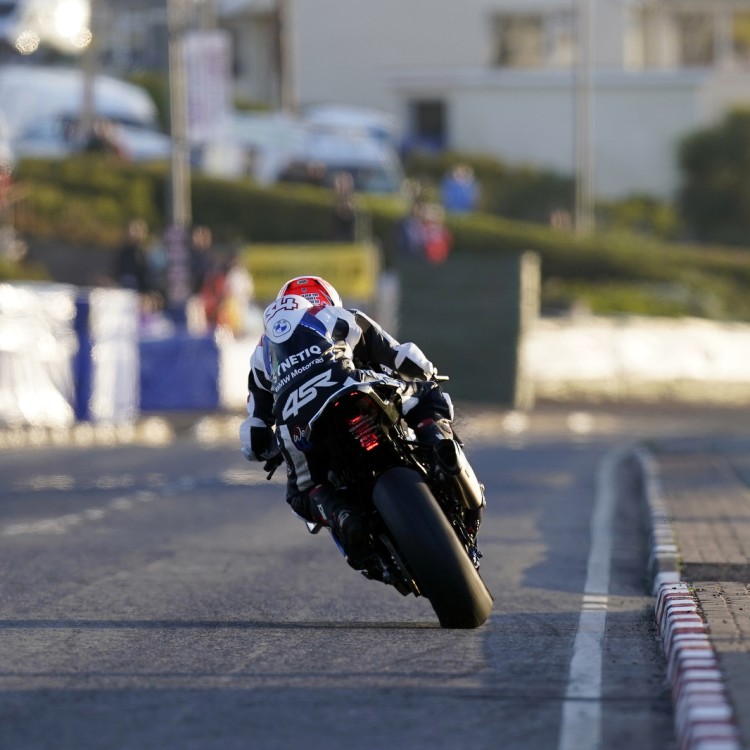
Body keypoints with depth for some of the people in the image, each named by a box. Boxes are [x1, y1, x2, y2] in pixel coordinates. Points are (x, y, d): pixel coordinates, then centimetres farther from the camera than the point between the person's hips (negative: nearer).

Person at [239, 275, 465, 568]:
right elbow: (411, 363, 27)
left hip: (296, 426, 2)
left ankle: (338, 513, -10)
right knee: (431, 397, 19)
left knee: (302, 492, 25)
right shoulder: (340, 316, 30)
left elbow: (256, 442, 34)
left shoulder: (262, 354, 36)